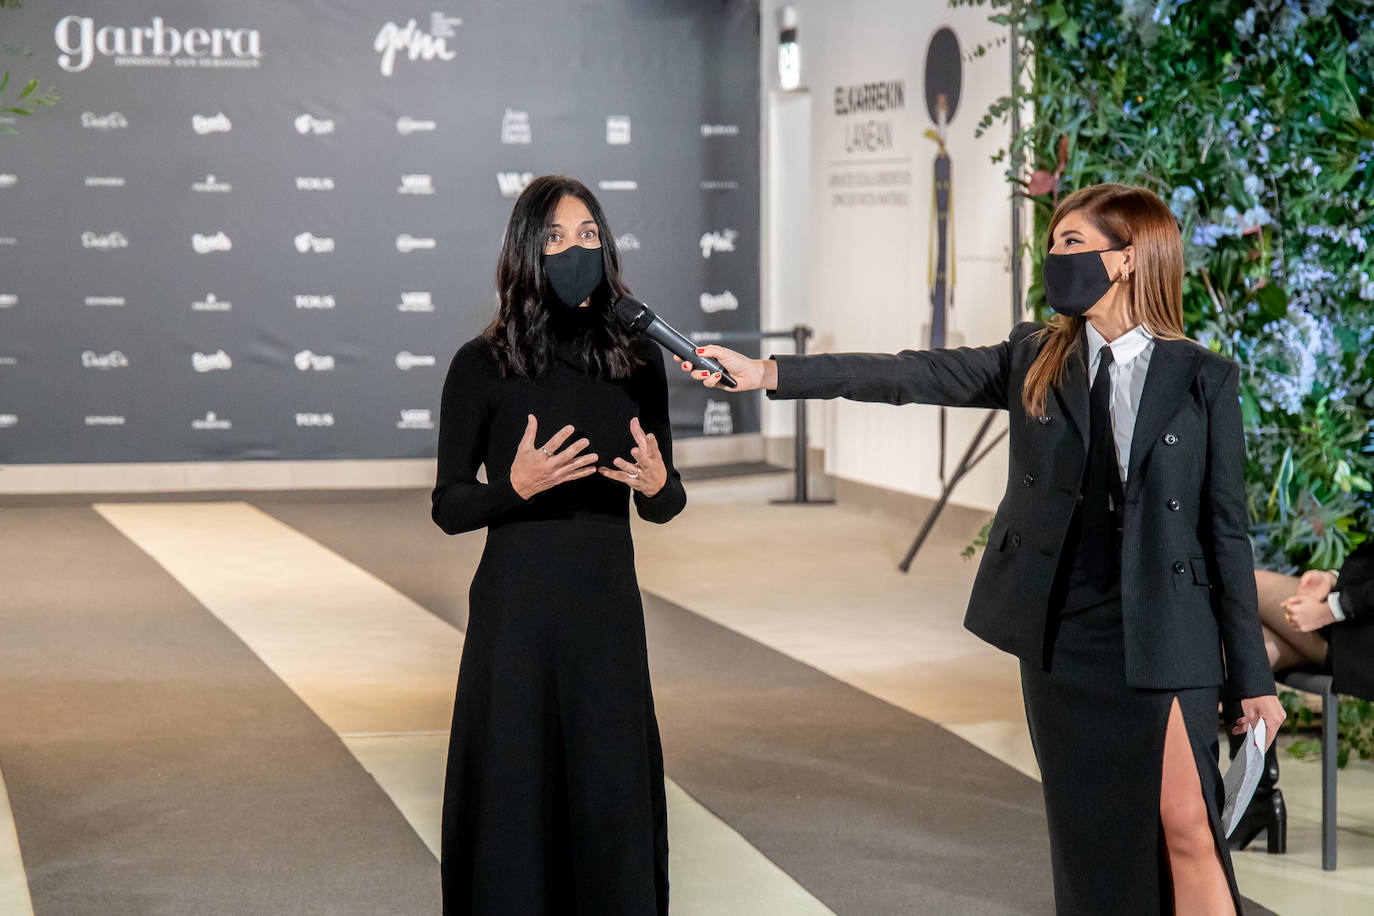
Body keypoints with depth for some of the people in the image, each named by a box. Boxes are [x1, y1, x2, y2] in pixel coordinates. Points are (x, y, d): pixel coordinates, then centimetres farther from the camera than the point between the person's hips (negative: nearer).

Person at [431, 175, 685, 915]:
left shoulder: (637, 363, 3)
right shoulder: (482, 367, -5)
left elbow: (664, 504, 12)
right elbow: (448, 507, -1)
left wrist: (656, 483, -11)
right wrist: (517, 485, -20)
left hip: (607, 610, 2)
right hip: (514, 611, -2)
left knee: (611, 797, 4)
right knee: (514, 799, 1)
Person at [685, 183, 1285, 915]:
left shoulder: (1202, 379, -1)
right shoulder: (1034, 360, 7)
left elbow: (1226, 529, -1)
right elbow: (912, 376, 0)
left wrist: (1252, 676, -1)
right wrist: (768, 374, -10)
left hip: (1164, 636, -3)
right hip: (1061, 630, 3)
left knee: (1187, 825, -10)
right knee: (1088, 837, 8)